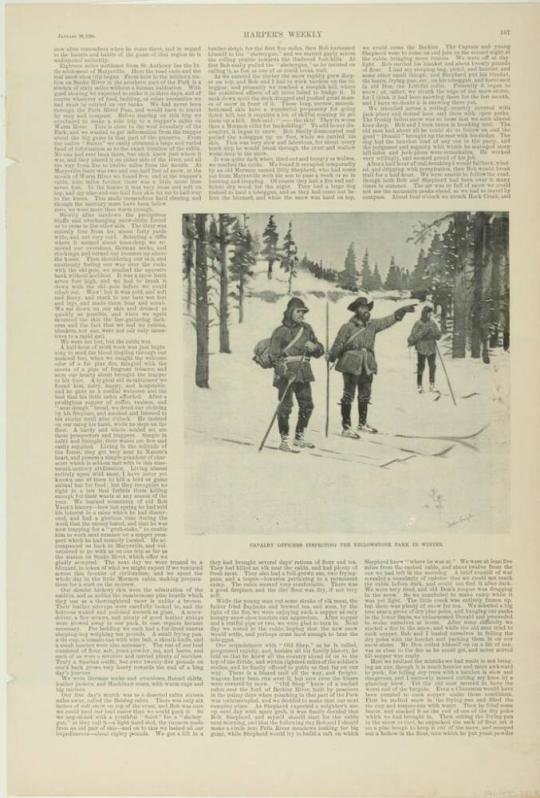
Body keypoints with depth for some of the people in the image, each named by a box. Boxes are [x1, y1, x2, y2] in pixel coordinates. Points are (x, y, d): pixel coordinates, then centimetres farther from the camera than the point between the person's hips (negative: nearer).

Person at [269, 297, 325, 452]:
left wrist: (314, 347, -7)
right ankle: (284, 441, 0)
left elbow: (319, 350, 17)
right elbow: (274, 355, -8)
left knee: (307, 405, 11)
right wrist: (283, 369, -23)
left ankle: (299, 438, 26)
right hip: (286, 372, -6)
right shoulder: (281, 331, -3)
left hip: (303, 373, 6)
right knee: (285, 407, -7)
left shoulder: (306, 329, 14)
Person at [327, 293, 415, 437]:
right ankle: (346, 427, 2)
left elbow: (389, 320, 11)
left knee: (365, 395, 17)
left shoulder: (372, 325, 9)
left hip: (367, 366, 7)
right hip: (351, 366, -7)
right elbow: (338, 344, -5)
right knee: (348, 395, -4)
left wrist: (403, 310, 5)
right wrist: (331, 357, -2)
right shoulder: (347, 327, -8)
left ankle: (362, 424, 33)